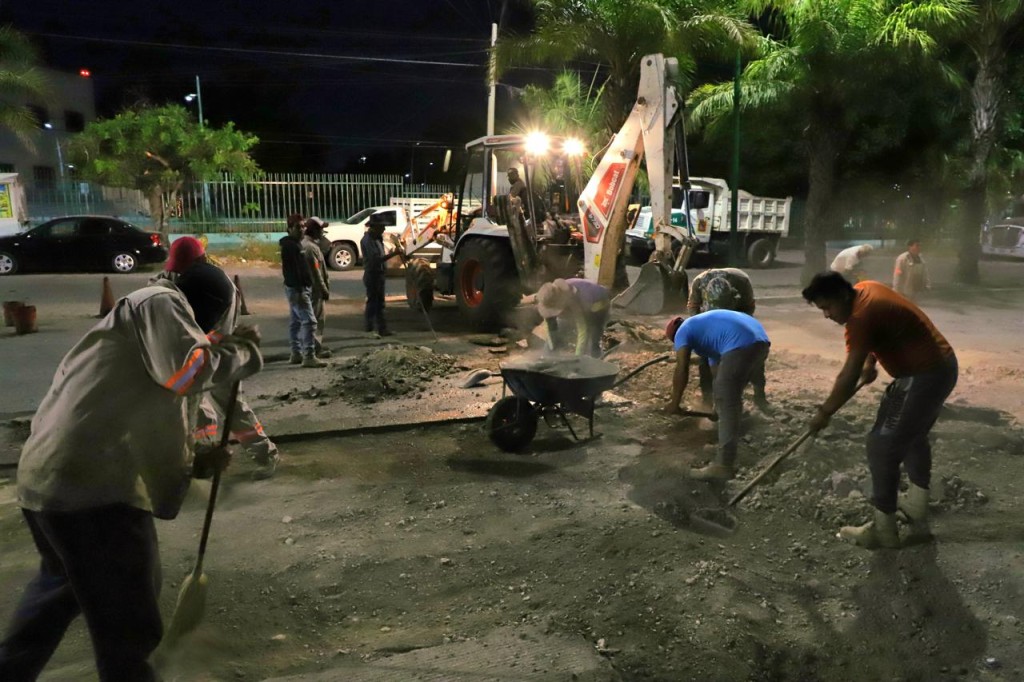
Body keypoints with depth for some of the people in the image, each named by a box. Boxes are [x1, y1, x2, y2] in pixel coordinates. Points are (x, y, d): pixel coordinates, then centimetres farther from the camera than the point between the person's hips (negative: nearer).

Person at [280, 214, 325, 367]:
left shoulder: (296, 244, 16)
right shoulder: (289, 246, -15)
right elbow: (291, 270, -22)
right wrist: (299, 291, -26)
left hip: (300, 288, 11)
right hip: (296, 288, -11)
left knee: (296, 322, 13)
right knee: (309, 321, -14)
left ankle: (296, 354, 19)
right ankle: (309, 356, -16)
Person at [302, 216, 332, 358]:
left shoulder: (312, 244, 14)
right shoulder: (310, 247, -19)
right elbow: (315, 272, -21)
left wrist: (326, 286, 18)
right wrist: (324, 289, -17)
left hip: (315, 288, 11)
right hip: (315, 288, -11)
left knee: (319, 318, 17)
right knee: (316, 318, -5)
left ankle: (318, 346, 24)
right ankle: (316, 348, -1)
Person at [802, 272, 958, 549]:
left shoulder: (861, 315, -25)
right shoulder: (865, 288, 5)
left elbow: (849, 377, -25)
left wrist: (824, 413, -16)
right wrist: (870, 361, 14)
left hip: (924, 376, -11)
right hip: (941, 365, 11)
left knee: (882, 446, -7)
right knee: (913, 436, 25)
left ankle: (883, 530, 0)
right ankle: (917, 512, 36)